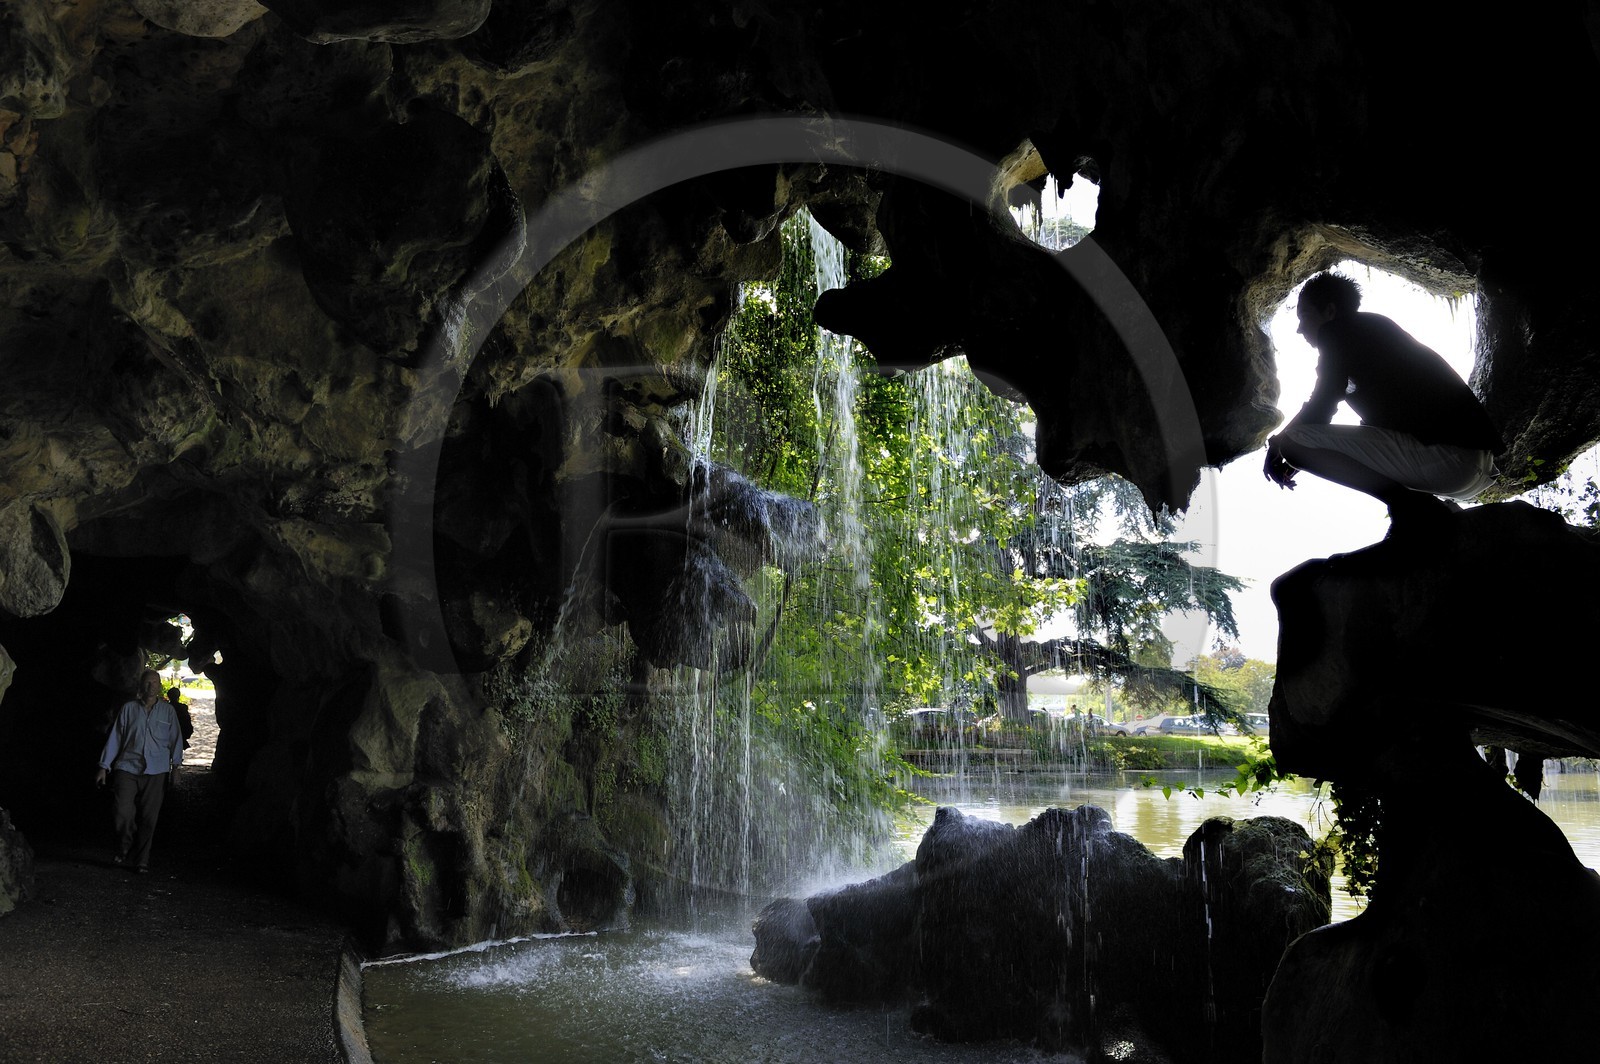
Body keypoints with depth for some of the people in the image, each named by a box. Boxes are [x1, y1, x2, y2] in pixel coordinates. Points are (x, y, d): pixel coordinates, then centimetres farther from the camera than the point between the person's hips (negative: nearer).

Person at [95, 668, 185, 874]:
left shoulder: (168, 710, 7)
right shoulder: (129, 708, 6)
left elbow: (175, 739, 5)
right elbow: (115, 737, 7)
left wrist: (175, 766, -4)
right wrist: (104, 767, 5)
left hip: (156, 772, 0)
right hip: (127, 768, 0)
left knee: (148, 818, 2)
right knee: (122, 814, -10)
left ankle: (141, 860, 14)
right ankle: (125, 849, 17)